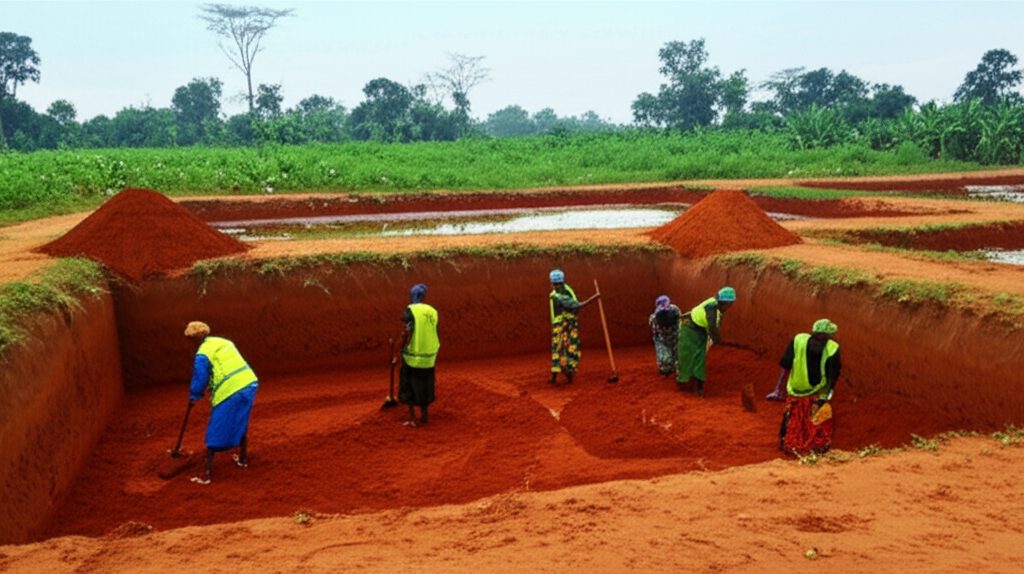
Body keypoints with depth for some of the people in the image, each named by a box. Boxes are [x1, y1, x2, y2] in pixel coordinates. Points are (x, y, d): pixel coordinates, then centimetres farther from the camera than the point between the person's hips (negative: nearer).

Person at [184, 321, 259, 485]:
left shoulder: (202, 355, -5)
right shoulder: (224, 342, 15)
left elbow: (199, 380, -1)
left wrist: (193, 398, 18)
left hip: (229, 393, -7)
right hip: (248, 384, 7)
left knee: (214, 434, 4)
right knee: (241, 424, 28)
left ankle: (207, 474, 7)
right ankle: (243, 458, 43)